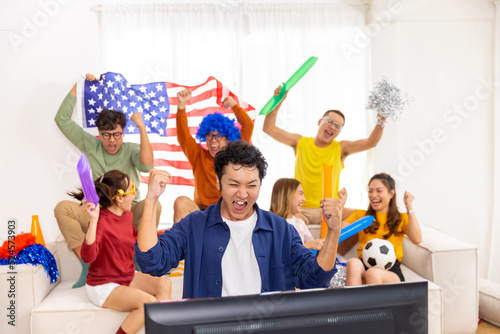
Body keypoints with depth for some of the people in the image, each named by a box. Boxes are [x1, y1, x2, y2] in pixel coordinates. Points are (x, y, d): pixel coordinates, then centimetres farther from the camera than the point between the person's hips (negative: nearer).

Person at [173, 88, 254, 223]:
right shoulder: (199, 155, 10)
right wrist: (181, 105, -13)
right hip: (201, 210, 1)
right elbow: (183, 134, -2)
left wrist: (233, 104, 8)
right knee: (181, 202, -27)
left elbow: (248, 126, 4)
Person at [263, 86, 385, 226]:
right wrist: (278, 101, -3)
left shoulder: (340, 148, 8)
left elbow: (370, 143, -2)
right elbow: (269, 128, 5)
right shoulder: (301, 143, 8)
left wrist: (381, 123, -17)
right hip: (301, 210, -1)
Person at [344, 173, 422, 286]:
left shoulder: (401, 218, 23)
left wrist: (409, 207, 3)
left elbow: (417, 239, 1)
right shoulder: (360, 215, 26)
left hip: (390, 269, -1)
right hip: (364, 266, 1)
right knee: (353, 263, -36)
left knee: (373, 273, -37)